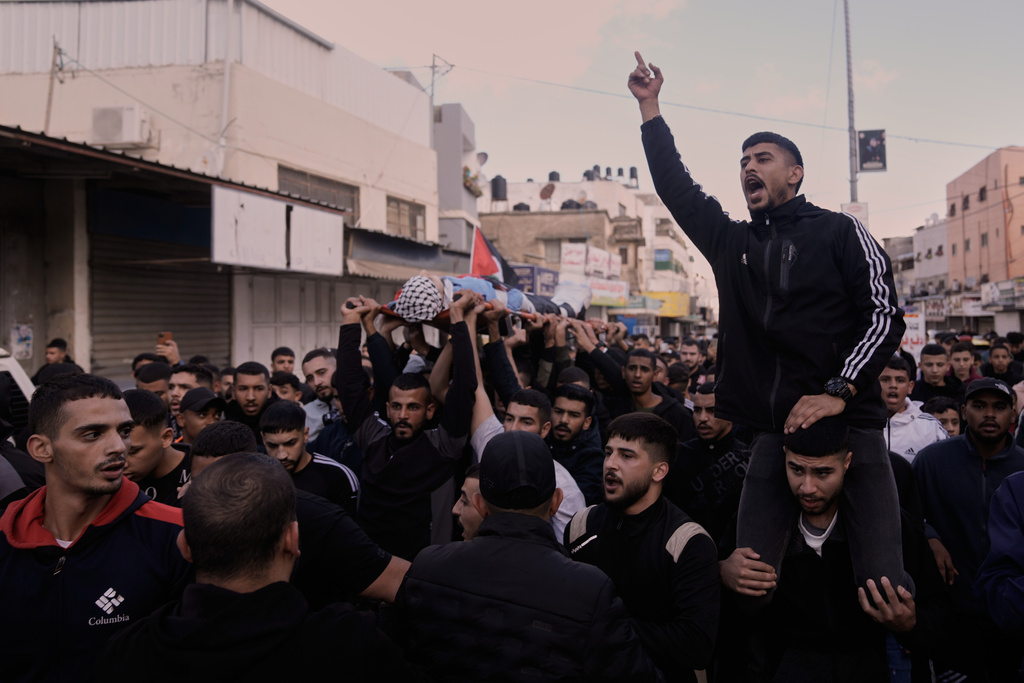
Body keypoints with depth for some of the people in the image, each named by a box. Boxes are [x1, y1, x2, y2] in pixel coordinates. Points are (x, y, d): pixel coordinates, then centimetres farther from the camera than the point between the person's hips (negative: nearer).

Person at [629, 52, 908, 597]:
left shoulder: (839, 231, 6)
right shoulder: (732, 242, 18)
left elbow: (886, 317, -1)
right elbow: (675, 186, 19)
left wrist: (838, 392, -14)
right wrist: (649, 106, 17)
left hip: (849, 424, -3)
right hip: (772, 432, 3)